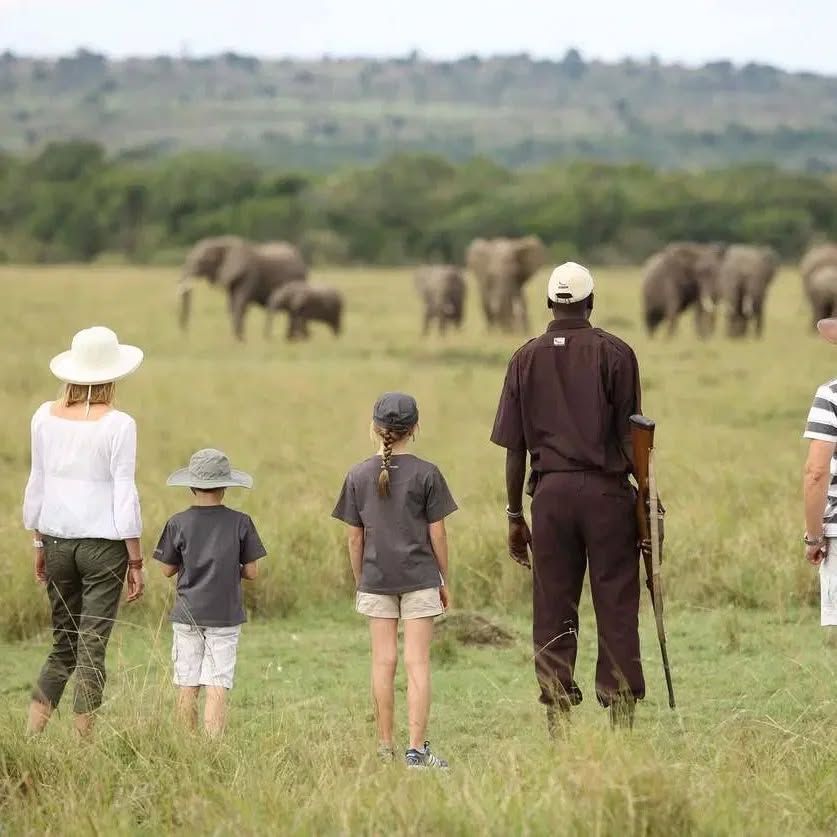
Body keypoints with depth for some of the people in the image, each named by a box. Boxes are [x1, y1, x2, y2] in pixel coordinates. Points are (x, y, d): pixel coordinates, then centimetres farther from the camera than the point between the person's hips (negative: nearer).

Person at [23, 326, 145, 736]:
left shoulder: (45, 417, 1)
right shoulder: (118, 425, -11)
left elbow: (37, 484, 8)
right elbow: (124, 494, -9)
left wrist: (38, 543, 19)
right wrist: (136, 562, -3)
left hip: (58, 540, 4)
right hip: (103, 542, -4)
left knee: (63, 646, 15)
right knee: (92, 650, 2)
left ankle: (31, 733, 5)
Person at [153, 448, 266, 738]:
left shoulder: (178, 524, -4)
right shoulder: (240, 523, -5)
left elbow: (167, 569, 3)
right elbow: (251, 572, -1)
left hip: (187, 616, 1)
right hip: (225, 617, -1)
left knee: (187, 687, 8)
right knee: (217, 687, -4)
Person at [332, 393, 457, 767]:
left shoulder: (358, 476, 1)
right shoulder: (426, 474, -6)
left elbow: (355, 538, 3)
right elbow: (437, 534, -4)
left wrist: (359, 582, 14)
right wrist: (445, 580, 6)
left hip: (376, 579, 2)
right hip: (419, 578, -2)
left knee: (383, 662, 7)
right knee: (417, 662, -2)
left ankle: (385, 747, 10)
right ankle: (416, 749, -6)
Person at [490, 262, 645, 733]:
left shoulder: (527, 359, 7)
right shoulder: (615, 354, 0)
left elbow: (514, 447, 7)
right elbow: (629, 437, -2)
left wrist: (515, 515, 13)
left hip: (550, 492, 2)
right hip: (606, 490, -2)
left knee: (553, 615, 5)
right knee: (616, 610, 1)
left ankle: (558, 721, 4)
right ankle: (622, 716, -1)